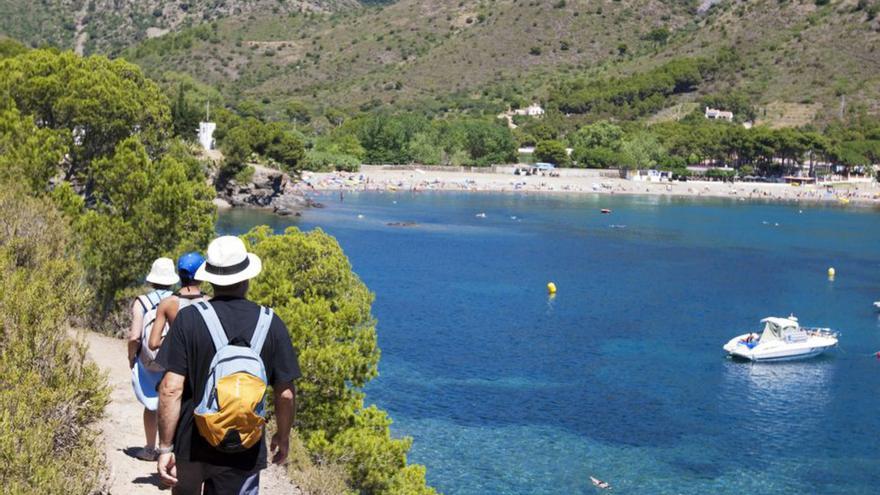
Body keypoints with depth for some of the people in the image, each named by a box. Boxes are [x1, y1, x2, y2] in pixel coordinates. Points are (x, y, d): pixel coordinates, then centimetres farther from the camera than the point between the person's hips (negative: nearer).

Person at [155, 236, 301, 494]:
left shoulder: (188, 319, -9)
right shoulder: (271, 324, -5)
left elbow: (171, 389, -13)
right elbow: (285, 394, -2)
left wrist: (165, 447, -7)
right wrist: (283, 436, 14)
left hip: (190, 443, 0)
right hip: (243, 452, 0)